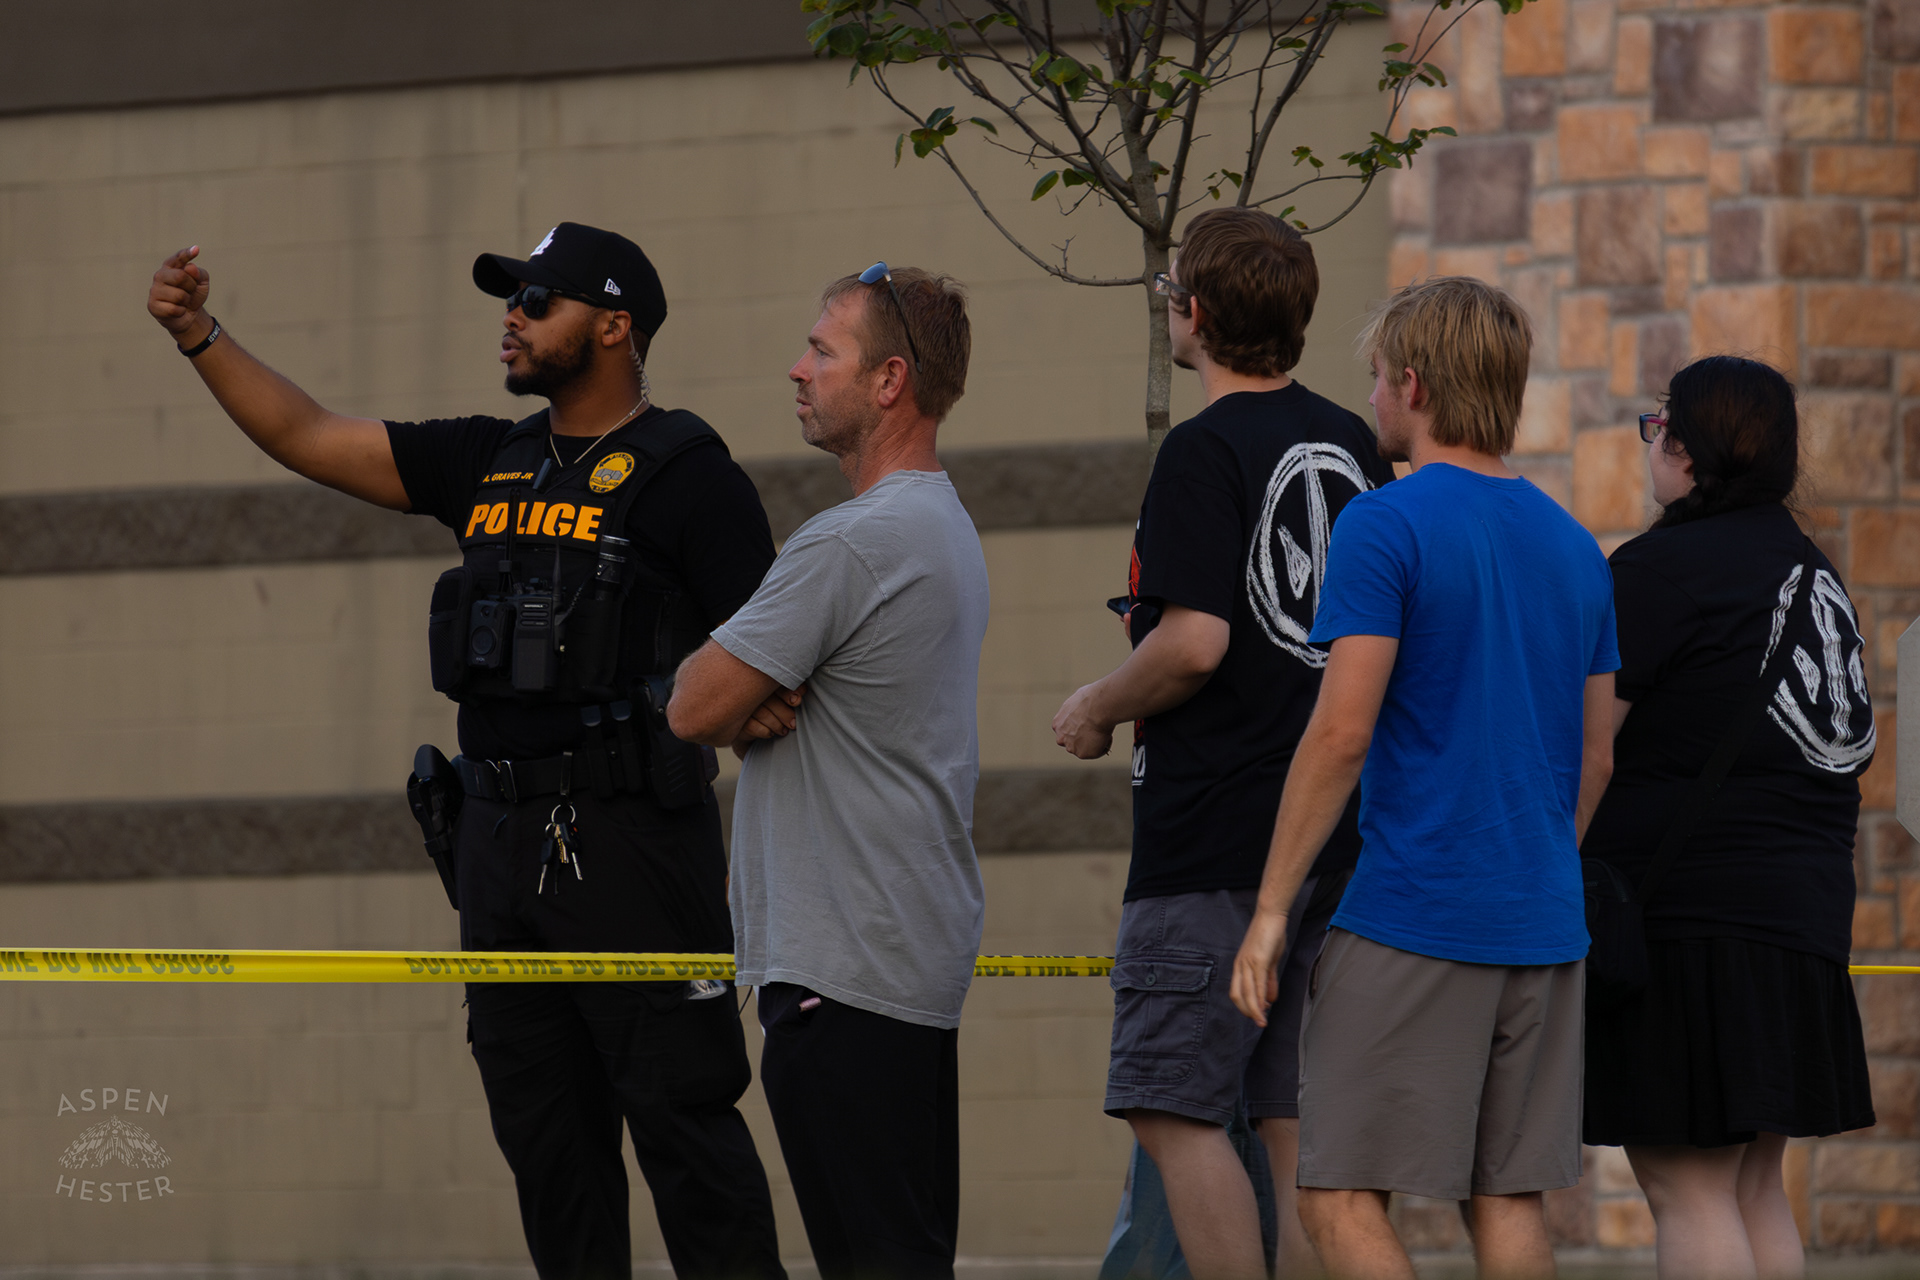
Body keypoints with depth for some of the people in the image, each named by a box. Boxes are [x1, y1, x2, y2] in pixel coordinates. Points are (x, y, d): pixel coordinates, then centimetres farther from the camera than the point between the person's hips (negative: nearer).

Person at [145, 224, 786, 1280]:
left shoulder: (681, 469, -4)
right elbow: (306, 438, 19)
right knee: (544, 1133, 9)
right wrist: (199, 337, 9)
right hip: (500, 836, 7)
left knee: (681, 1114, -10)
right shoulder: (490, 464, 16)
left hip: (628, 836, -7)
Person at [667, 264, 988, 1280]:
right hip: (923, 957, 11)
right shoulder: (947, 531, 18)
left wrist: (728, 698, 7)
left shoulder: (852, 544, -16)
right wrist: (750, 706, -2)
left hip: (843, 966, -11)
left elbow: (692, 709, -15)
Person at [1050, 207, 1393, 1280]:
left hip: (1214, 837, -8)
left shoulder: (1208, 452, -12)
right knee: (1297, 1117, 9)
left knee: (1177, 1110, -5)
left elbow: (1194, 642, -21)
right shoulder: (1354, 448, 12)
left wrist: (1099, 708, -5)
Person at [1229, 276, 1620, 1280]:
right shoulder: (1573, 547, 13)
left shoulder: (1386, 527, -8)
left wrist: (1271, 908, -10)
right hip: (1543, 924, 7)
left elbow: (1342, 732, -14)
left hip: (1411, 918, -7)